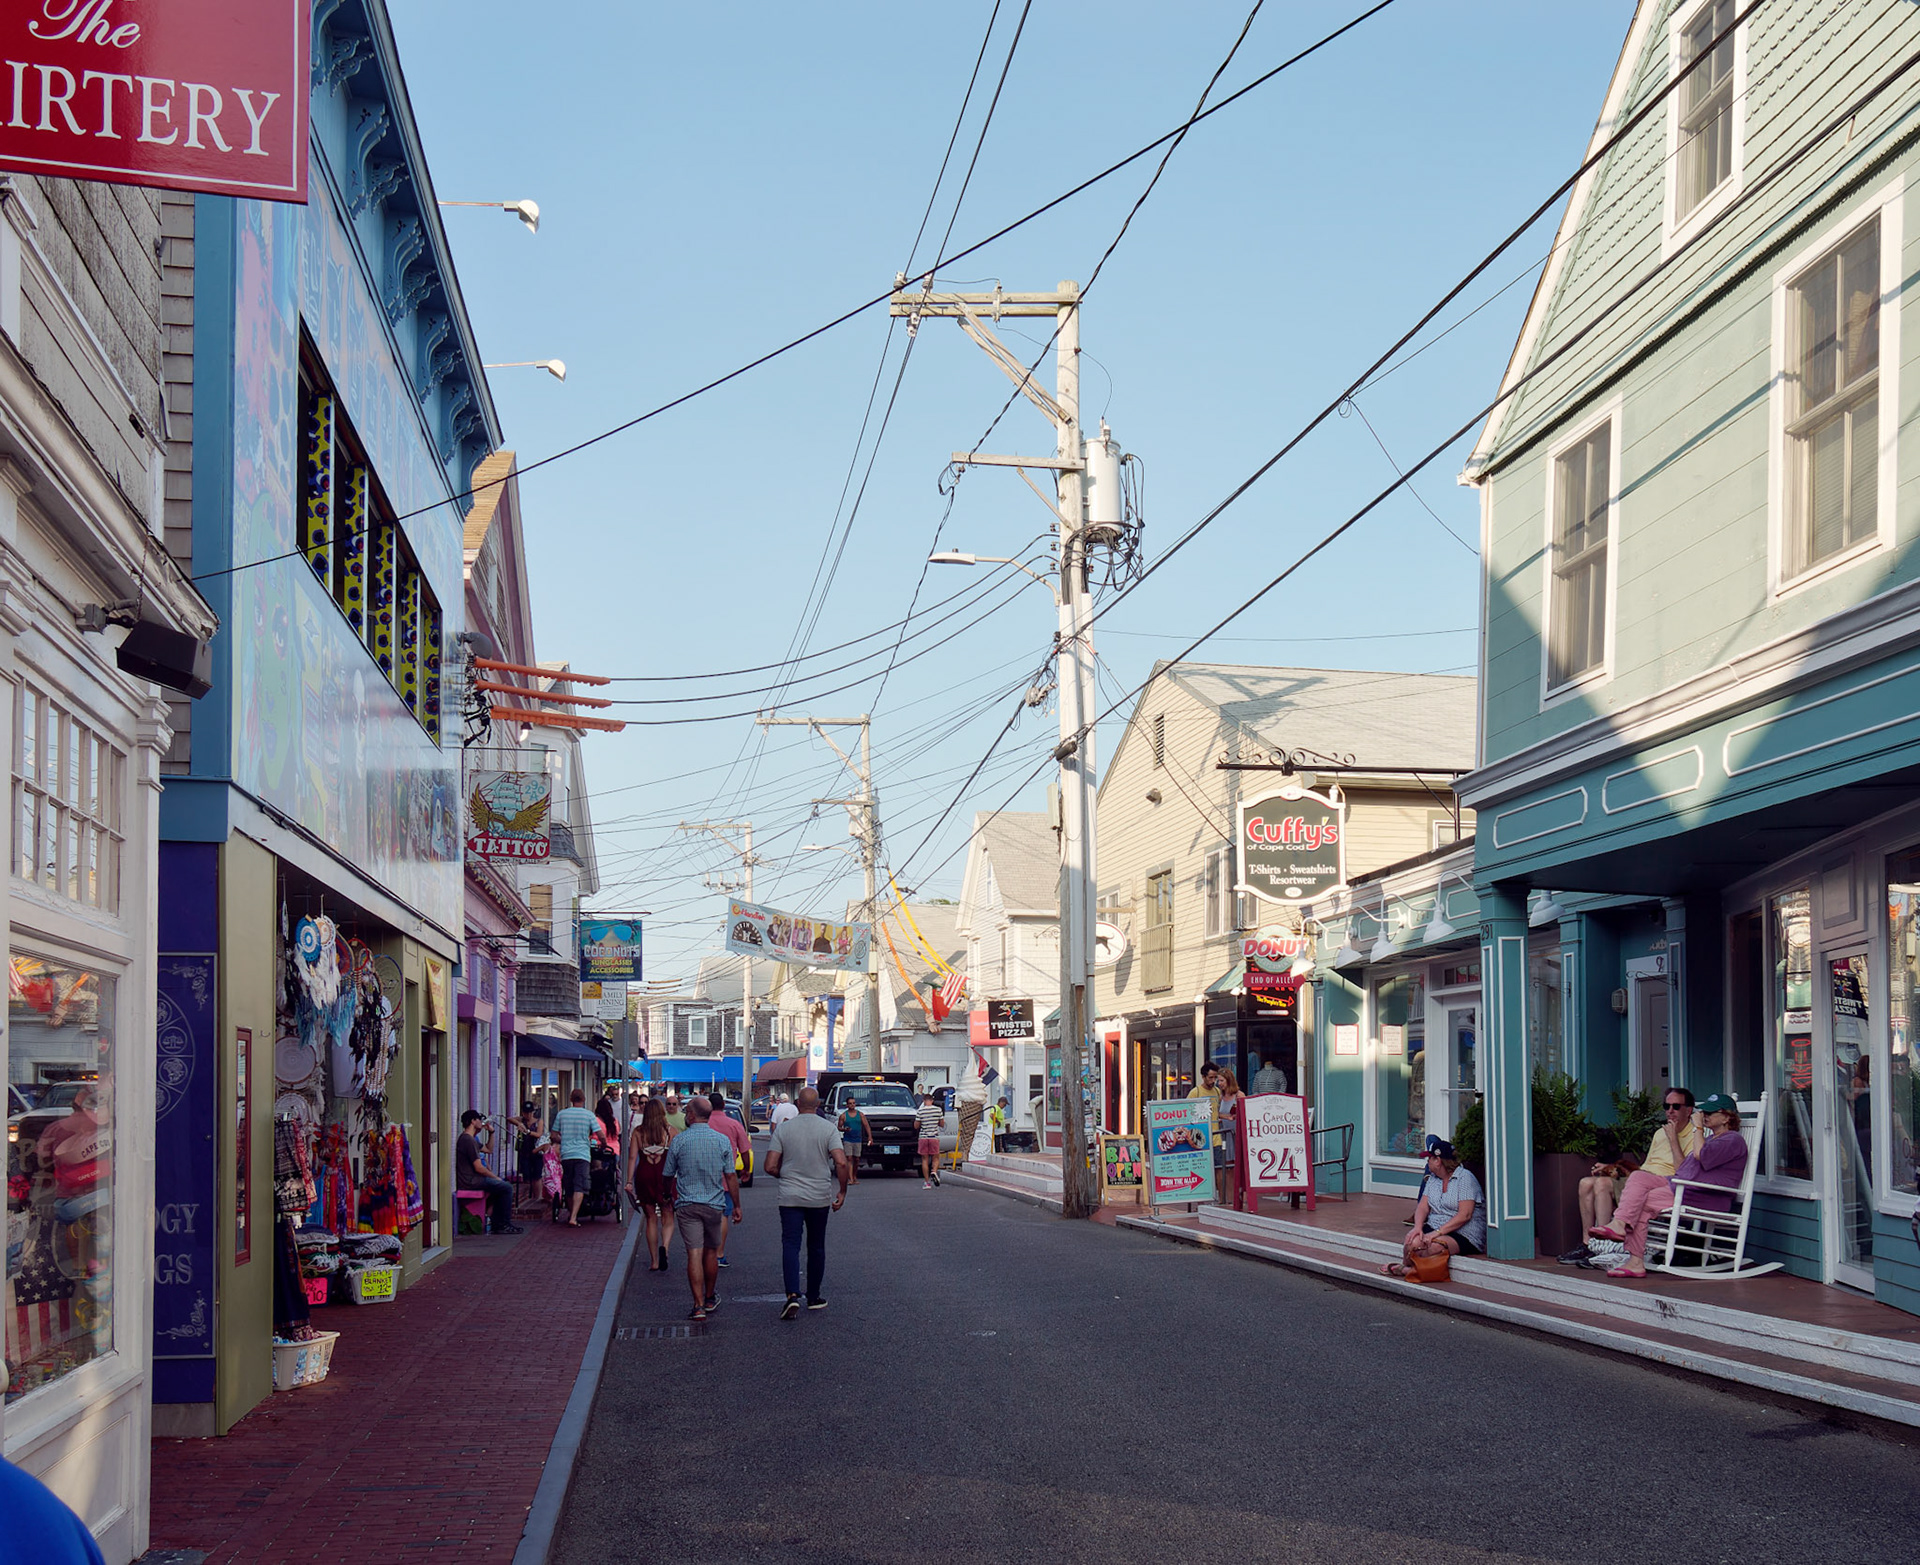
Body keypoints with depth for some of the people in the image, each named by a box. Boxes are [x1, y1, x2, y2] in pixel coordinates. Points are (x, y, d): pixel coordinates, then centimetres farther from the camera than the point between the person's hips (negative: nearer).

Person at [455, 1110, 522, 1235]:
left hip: (472, 1179, 11)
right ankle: (504, 1224, 0)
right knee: (507, 1188, -9)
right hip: (470, 1181, -11)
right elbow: (478, 1168, -20)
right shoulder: (468, 1140, -18)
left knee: (503, 1185, 17)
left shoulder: (469, 1139, 16)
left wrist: (491, 1132, 17)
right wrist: (495, 1177, -8)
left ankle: (498, 1224, 14)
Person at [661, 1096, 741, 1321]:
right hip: (714, 1204, 2)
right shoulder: (722, 1141, -2)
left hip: (687, 1205, -2)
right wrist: (736, 1206, 8)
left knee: (694, 1253, -5)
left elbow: (668, 1174, 4)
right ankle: (710, 1299, 30)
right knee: (711, 1252, 17)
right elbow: (731, 1177, -1)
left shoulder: (678, 1141, -6)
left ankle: (699, 1305, -12)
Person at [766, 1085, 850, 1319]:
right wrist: (842, 1191, -3)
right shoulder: (828, 1128, -4)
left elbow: (770, 1166, -5)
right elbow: (841, 1162, -15)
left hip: (790, 1197, -1)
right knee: (816, 1247, 14)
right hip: (820, 1197, 1)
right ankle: (814, 1297, 22)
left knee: (790, 1245, -4)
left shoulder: (783, 1128, -3)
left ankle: (792, 1295, -22)